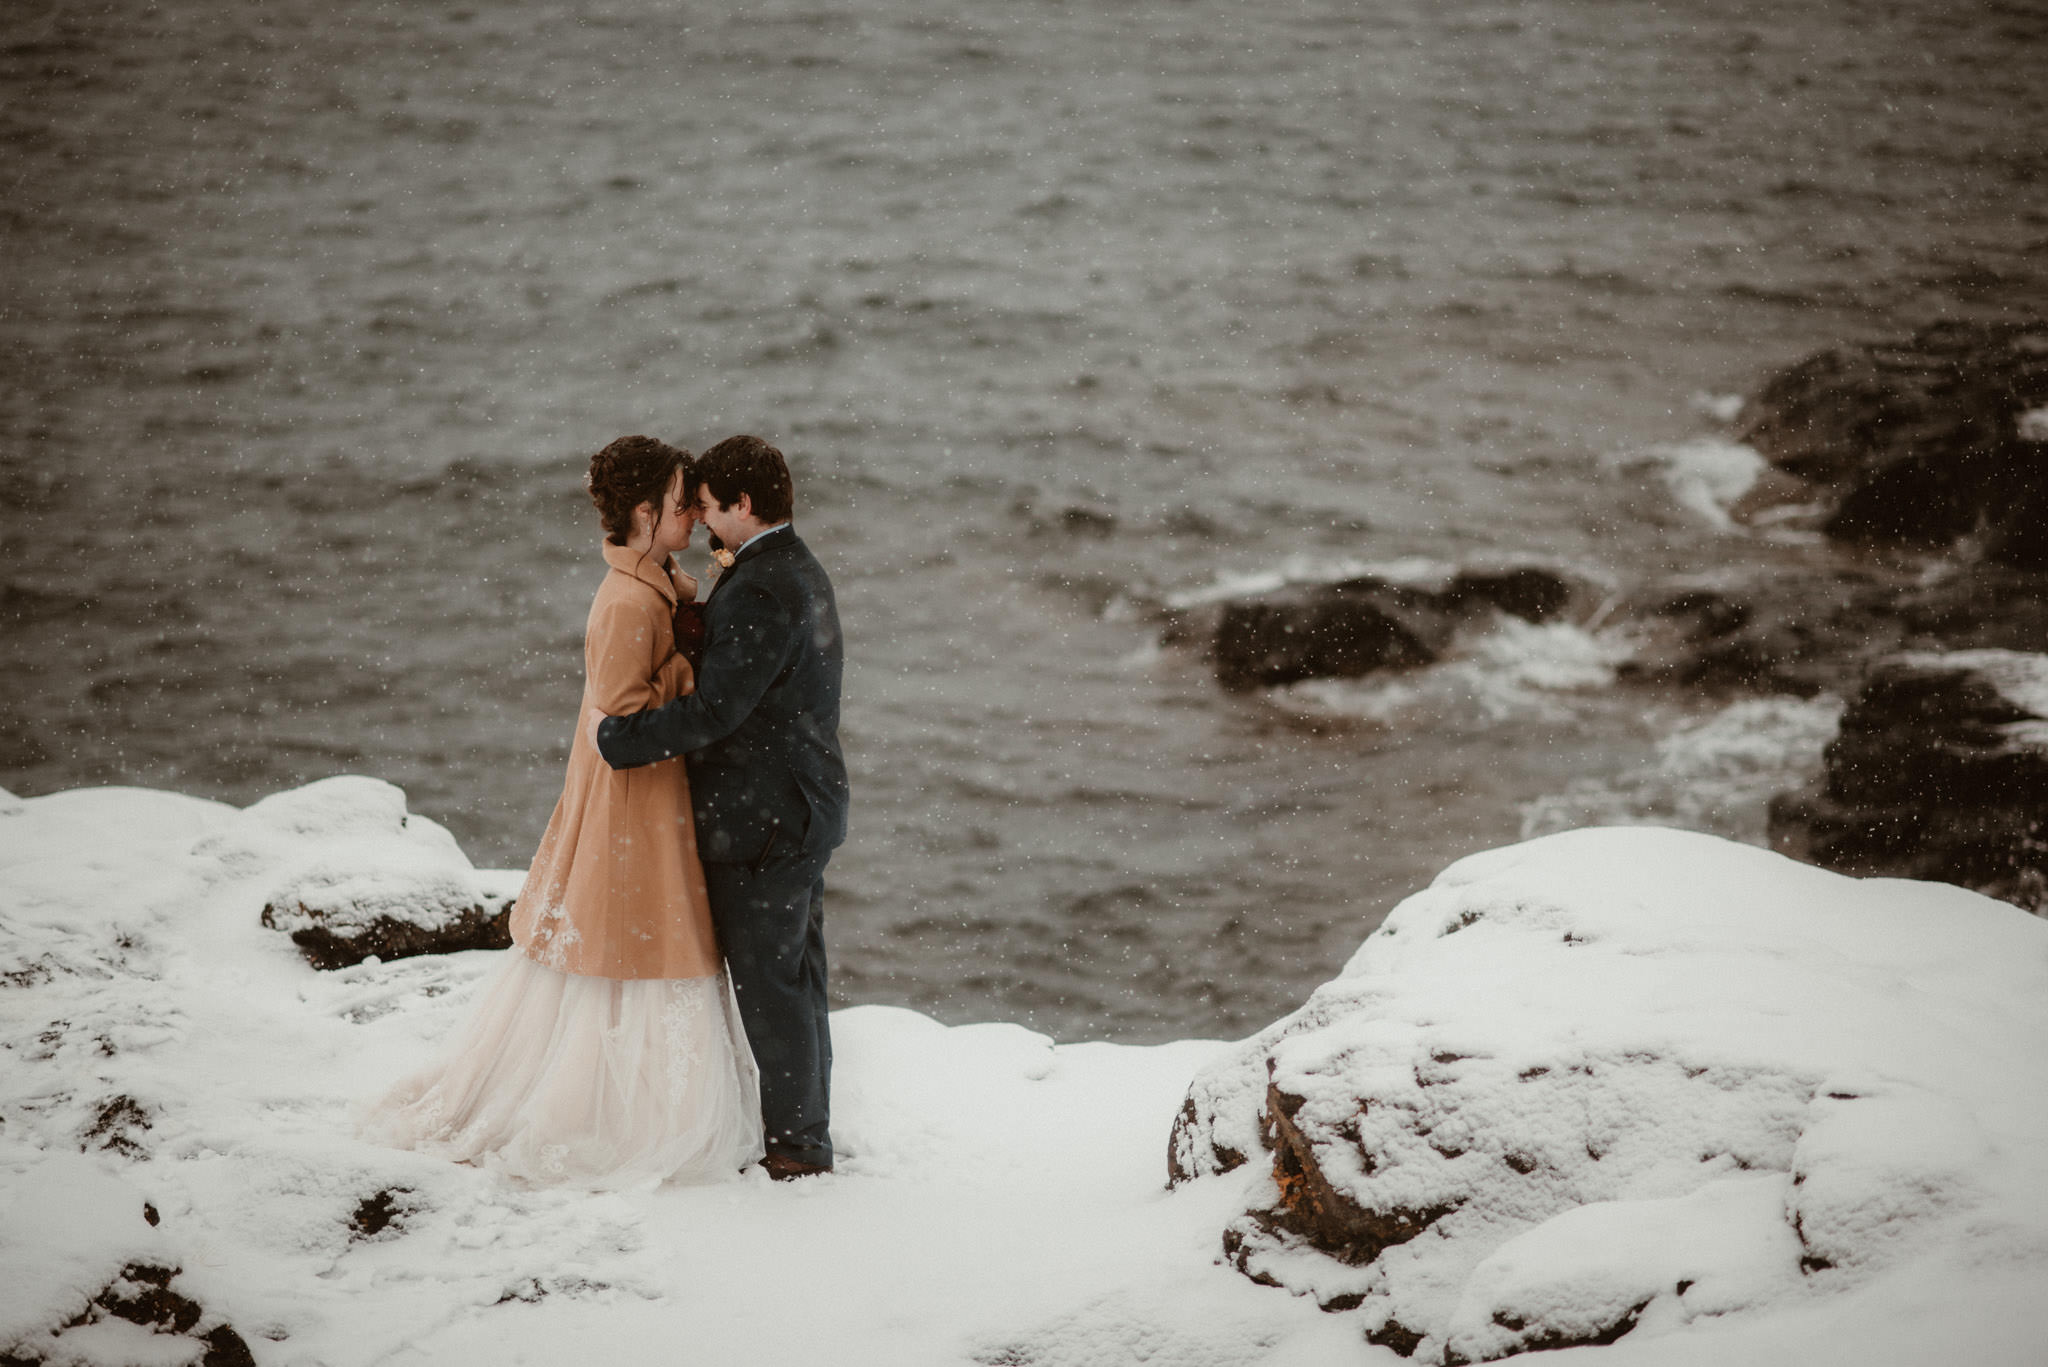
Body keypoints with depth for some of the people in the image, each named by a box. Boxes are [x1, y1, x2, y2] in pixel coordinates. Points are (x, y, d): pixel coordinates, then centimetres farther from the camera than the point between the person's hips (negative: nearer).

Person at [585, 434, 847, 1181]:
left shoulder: (759, 593, -23)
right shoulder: (799, 571, 11)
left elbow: (713, 711, -26)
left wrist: (616, 736, -16)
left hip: (761, 824, -10)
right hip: (803, 810, 10)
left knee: (769, 986, 0)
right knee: (795, 981, 17)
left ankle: (798, 1144, 8)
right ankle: (806, 1127, 26)